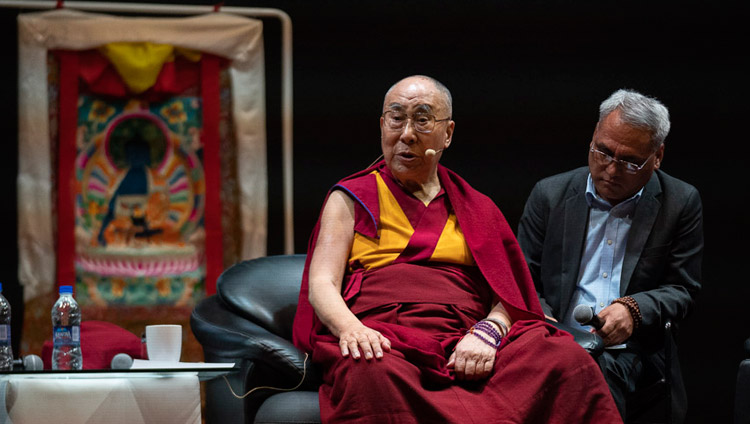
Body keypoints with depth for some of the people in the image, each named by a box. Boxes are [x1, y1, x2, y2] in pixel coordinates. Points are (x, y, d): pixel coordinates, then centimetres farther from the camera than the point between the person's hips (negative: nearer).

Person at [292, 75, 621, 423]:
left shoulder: (476, 209, 25)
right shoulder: (352, 198, 19)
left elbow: (507, 297, 15)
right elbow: (322, 285, 6)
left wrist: (488, 332, -11)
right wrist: (349, 328, -18)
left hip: (463, 347, 2)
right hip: (380, 342, -2)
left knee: (568, 360, -28)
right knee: (375, 374, -42)